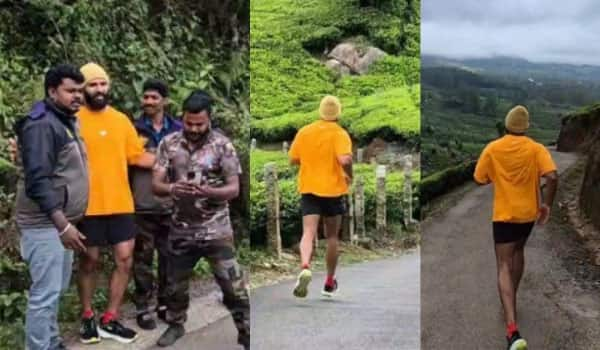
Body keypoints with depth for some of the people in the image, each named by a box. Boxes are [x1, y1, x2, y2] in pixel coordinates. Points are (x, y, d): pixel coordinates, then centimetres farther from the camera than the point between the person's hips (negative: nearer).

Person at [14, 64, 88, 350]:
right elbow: (38, 182, -23)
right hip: (46, 224, -9)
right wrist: (63, 226, -26)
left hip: (61, 220, 9)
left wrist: (67, 223, 16)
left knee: (57, 289, 16)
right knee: (45, 293, -5)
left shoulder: (66, 122, 13)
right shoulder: (41, 125, -16)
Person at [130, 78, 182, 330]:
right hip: (143, 205, -2)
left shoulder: (178, 130, 5)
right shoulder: (134, 130, 1)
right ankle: (142, 307, 14)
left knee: (170, 257, 9)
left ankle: (165, 303, 23)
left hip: (171, 205, 2)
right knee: (143, 258, 5)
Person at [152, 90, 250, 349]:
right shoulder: (168, 143, -1)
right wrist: (172, 188, -27)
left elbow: (234, 189, -10)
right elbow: (155, 185, -3)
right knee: (175, 283, 18)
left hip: (216, 230, -3)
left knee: (233, 285, -3)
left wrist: (208, 191, -30)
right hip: (181, 229, 3)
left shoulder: (222, 145, -8)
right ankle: (176, 324, 42)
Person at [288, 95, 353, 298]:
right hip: (333, 190, -1)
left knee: (308, 233, -7)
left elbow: (293, 159, 9)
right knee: (332, 237, 13)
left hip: (308, 189, 2)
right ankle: (330, 283, 22)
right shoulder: (340, 134, -8)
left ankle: (305, 268, -35)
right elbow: (345, 160, -23)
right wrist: (349, 176, -5)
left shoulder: (304, 131, 4)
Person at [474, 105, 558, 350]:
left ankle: (513, 329, -22)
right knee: (518, 251, 30)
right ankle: (511, 300, 42)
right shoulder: (536, 149, -5)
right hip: (528, 212, 2)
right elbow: (552, 177, -17)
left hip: (504, 214, -2)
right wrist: (546, 204, -5)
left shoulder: (492, 149, -5)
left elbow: (480, 179, 2)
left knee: (504, 267, -6)